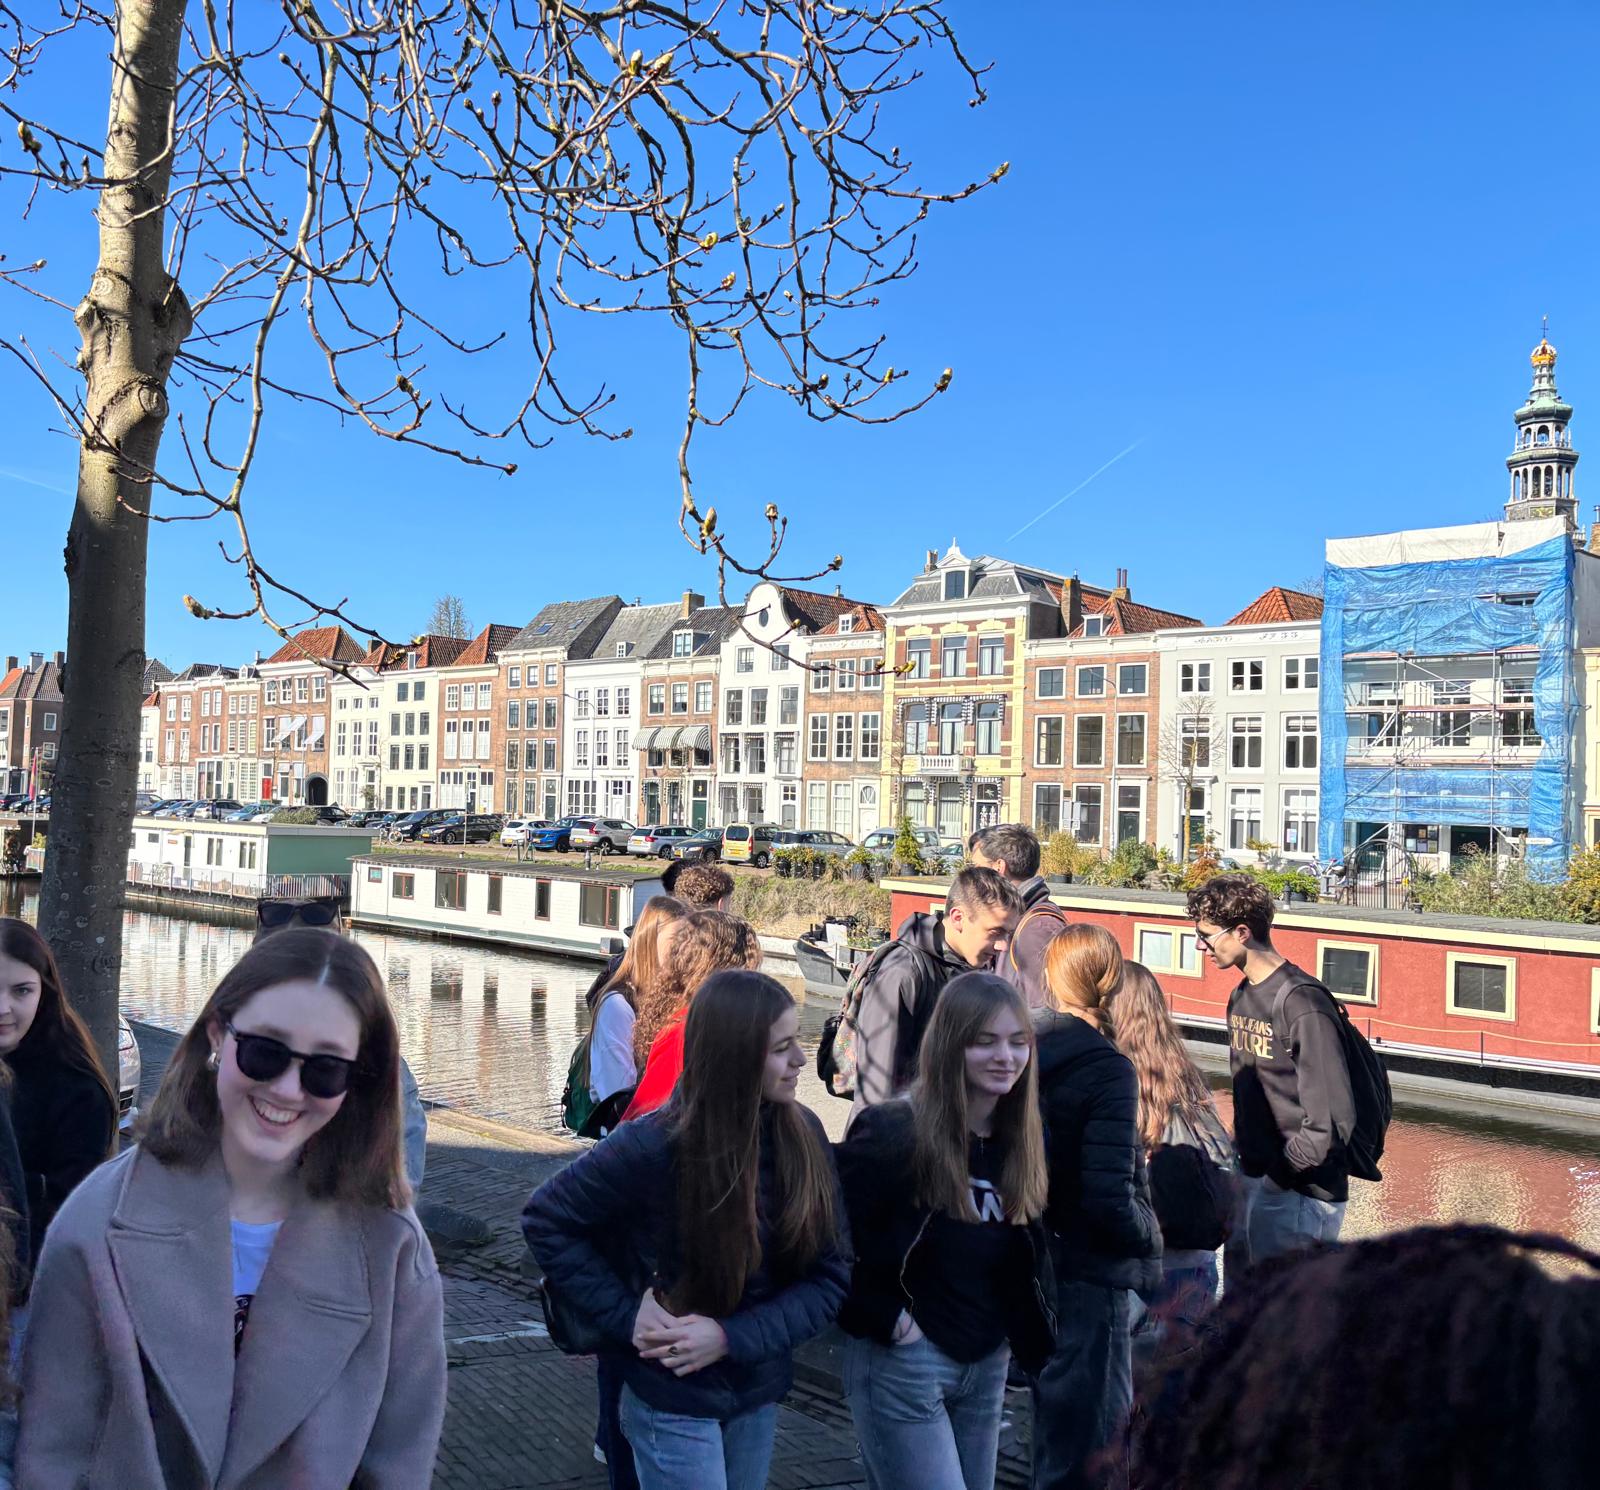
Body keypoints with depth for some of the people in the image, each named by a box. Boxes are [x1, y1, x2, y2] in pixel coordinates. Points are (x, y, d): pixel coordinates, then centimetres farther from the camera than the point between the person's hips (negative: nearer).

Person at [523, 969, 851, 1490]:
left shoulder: (804, 1136, -10)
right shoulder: (657, 1145, -22)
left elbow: (830, 1275, -7)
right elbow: (546, 1220, -11)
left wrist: (733, 1338, -19)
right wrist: (627, 1316, -16)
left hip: (761, 1392, 4)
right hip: (674, 1399, -4)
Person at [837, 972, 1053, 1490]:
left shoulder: (1023, 1143, 3)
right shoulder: (894, 1134, -19)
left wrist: (1031, 1332, 4)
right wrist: (882, 1319, -16)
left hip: (988, 1365, 7)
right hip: (902, 1363, -7)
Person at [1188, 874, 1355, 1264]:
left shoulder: (1302, 1003, -20)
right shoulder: (1241, 997, 10)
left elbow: (1331, 1121, -23)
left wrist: (1276, 1175, -16)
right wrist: (1243, 1160, 8)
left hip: (1299, 1196, -9)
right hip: (1252, 1183, 9)